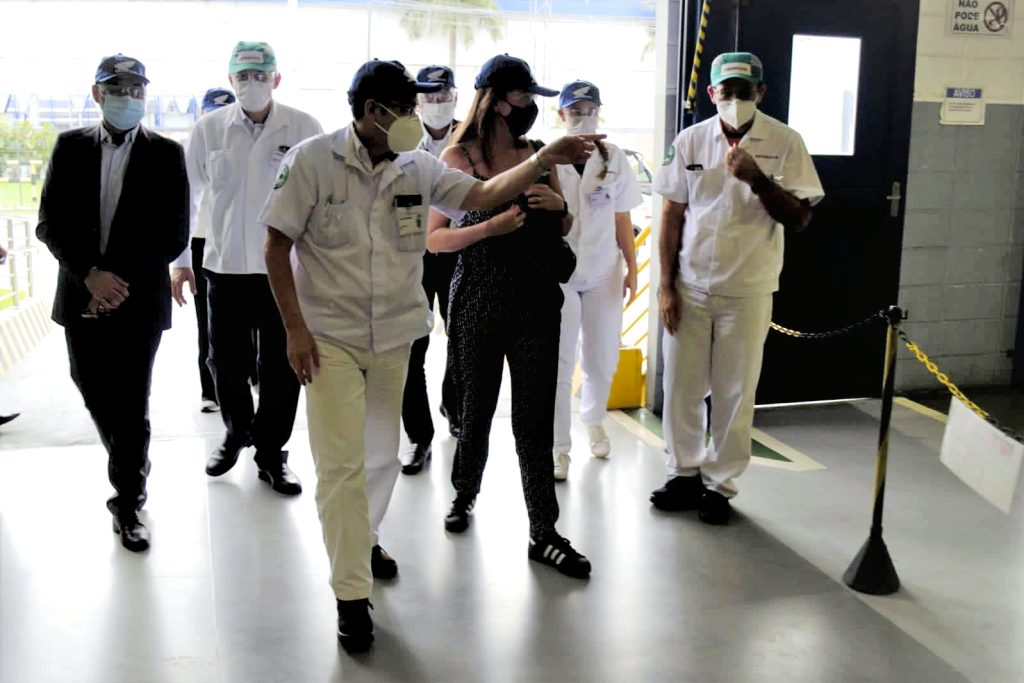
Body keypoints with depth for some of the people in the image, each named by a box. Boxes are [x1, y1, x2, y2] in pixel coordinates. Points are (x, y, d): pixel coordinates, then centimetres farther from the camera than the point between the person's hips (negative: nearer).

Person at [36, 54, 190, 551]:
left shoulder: (166, 154, 0)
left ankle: (128, 503, 15)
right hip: (81, 299, 3)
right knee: (96, 396, 14)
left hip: (138, 300, -3)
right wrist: (90, 274, -13)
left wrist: (122, 281, -13)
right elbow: (50, 222, 1)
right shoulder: (70, 147, 6)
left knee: (131, 408, -1)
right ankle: (131, 471, 39)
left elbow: (174, 235, -4)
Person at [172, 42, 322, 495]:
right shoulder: (209, 129, 0)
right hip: (224, 265, 2)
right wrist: (179, 260, 9)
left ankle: (271, 453, 20)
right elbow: (187, 196, 8)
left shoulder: (304, 129, -5)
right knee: (227, 361, 11)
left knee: (280, 366, 3)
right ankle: (237, 433, 37)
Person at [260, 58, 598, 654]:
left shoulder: (418, 168, 1)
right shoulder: (312, 161, -11)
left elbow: (486, 195, 2)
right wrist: (295, 329, -12)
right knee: (342, 465, -6)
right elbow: (277, 248, -8)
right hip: (329, 336, -4)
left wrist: (542, 160, -10)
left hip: (394, 335, 5)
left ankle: (363, 538, 44)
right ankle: (353, 597, 4)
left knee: (382, 454, 17)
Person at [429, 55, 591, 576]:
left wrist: (559, 205, -6)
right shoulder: (458, 157, -4)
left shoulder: (538, 154, 7)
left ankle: (544, 533, 7)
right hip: (480, 300, -2)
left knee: (535, 417, 1)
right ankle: (465, 494, 39)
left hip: (536, 302, 2)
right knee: (476, 409, 13)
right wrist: (492, 226, -21)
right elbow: (435, 239, -7)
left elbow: (562, 230, 16)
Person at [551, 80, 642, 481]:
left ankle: (594, 421, 38)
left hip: (603, 273, 3)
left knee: (602, 361, 11)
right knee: (560, 364, -1)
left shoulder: (614, 159, 3)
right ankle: (559, 447, 9)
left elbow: (622, 219, 7)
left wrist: (632, 267, 5)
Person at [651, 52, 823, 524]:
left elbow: (799, 219, -7)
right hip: (689, 287, 2)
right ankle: (684, 473, 27)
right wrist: (667, 286, 0)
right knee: (681, 386, 9)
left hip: (747, 292, -2)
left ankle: (720, 484, 22)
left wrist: (757, 179, -23)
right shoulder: (691, 141, 1)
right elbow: (672, 215, 4)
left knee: (735, 393, 7)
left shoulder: (784, 142, -5)